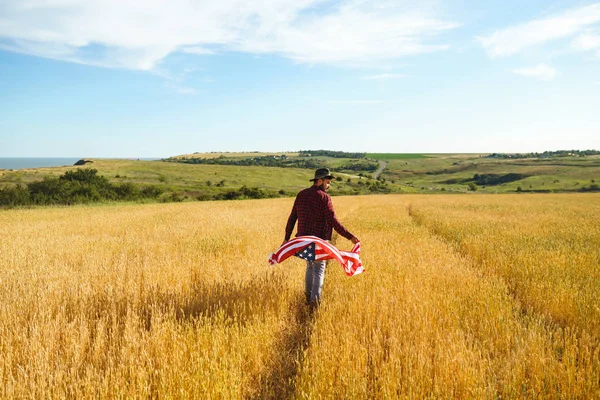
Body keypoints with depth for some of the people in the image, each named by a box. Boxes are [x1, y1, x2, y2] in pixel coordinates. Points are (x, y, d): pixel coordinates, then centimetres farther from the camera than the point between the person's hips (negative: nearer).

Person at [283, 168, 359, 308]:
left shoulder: (301, 194, 6)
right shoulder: (324, 197, -12)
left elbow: (292, 217, 8)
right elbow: (333, 221, -17)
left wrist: (287, 237, 14)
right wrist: (349, 236, -13)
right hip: (319, 240, -6)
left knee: (310, 266, 21)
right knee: (319, 270, 2)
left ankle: (308, 297, 27)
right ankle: (315, 301, -5)